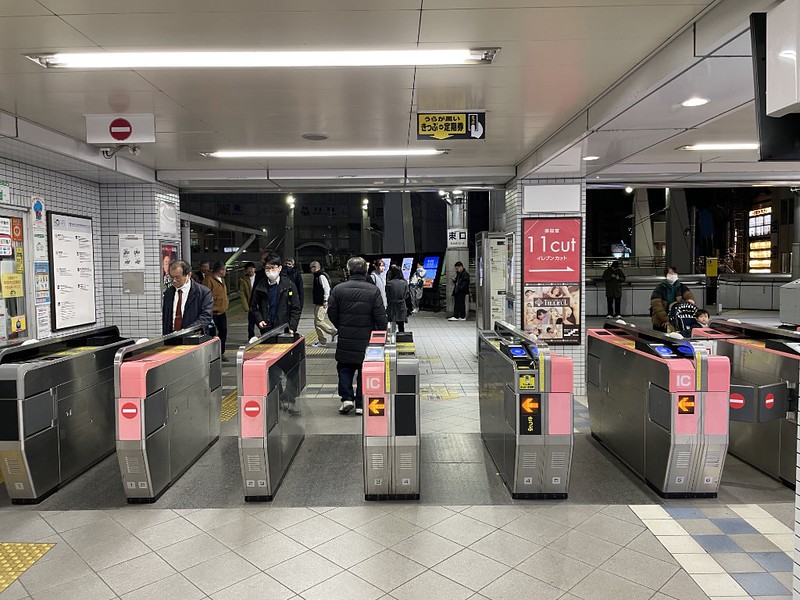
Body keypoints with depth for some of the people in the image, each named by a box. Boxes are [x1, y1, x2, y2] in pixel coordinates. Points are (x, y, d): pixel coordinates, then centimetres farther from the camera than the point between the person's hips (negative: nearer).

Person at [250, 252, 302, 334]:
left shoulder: (289, 285, -1)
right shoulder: (260, 286, 7)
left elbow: (296, 309, -1)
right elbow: (254, 307, 15)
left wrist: (292, 327, -10)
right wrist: (259, 320, -2)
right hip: (266, 330, 2)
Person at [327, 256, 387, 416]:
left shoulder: (338, 289, -4)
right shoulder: (373, 290, -8)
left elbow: (332, 314, 0)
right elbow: (380, 317, -9)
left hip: (345, 339, 1)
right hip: (367, 339, 0)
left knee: (344, 368, 16)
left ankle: (347, 398, 5)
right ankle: (361, 403, 12)